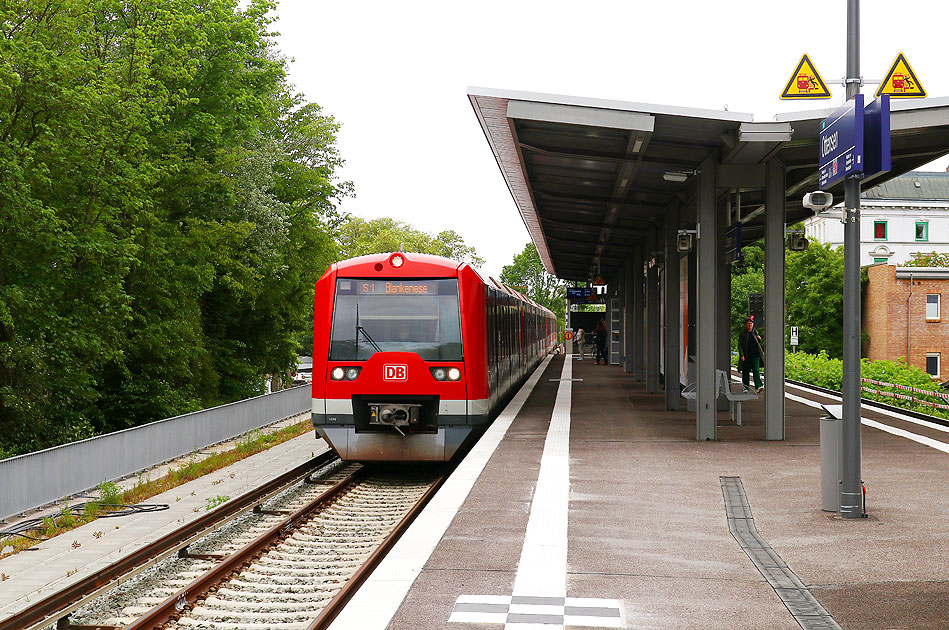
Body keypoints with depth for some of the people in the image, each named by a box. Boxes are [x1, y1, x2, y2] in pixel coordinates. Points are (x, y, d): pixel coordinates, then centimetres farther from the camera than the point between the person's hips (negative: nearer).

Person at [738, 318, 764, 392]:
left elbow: (759, 343, 26)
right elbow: (740, 346, -2)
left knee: (756, 370, -12)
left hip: (755, 355, 1)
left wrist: (759, 339, 2)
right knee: (745, 372, 5)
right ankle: (745, 388, 16)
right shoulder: (742, 334, 2)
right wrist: (741, 355, -13)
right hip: (746, 356, -1)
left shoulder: (755, 332, 11)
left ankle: (758, 387, -20)